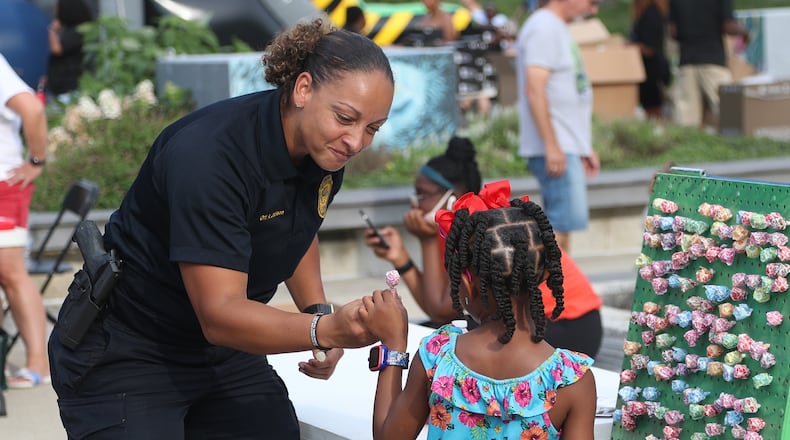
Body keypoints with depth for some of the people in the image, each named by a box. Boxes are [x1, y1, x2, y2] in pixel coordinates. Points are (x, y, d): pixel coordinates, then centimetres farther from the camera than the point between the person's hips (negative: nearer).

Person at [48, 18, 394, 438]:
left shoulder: (326, 148, -6)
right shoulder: (208, 154, -30)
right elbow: (219, 315, -35)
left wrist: (317, 309, -1)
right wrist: (327, 330, -48)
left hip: (224, 353, 7)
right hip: (123, 356, -7)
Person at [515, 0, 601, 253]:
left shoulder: (558, 29, 19)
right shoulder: (543, 28, -12)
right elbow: (534, 90, -20)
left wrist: (585, 147, 23)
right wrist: (552, 146, -24)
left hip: (568, 147, 10)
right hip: (556, 148, -10)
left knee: (562, 223, 11)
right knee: (564, 221, -13)